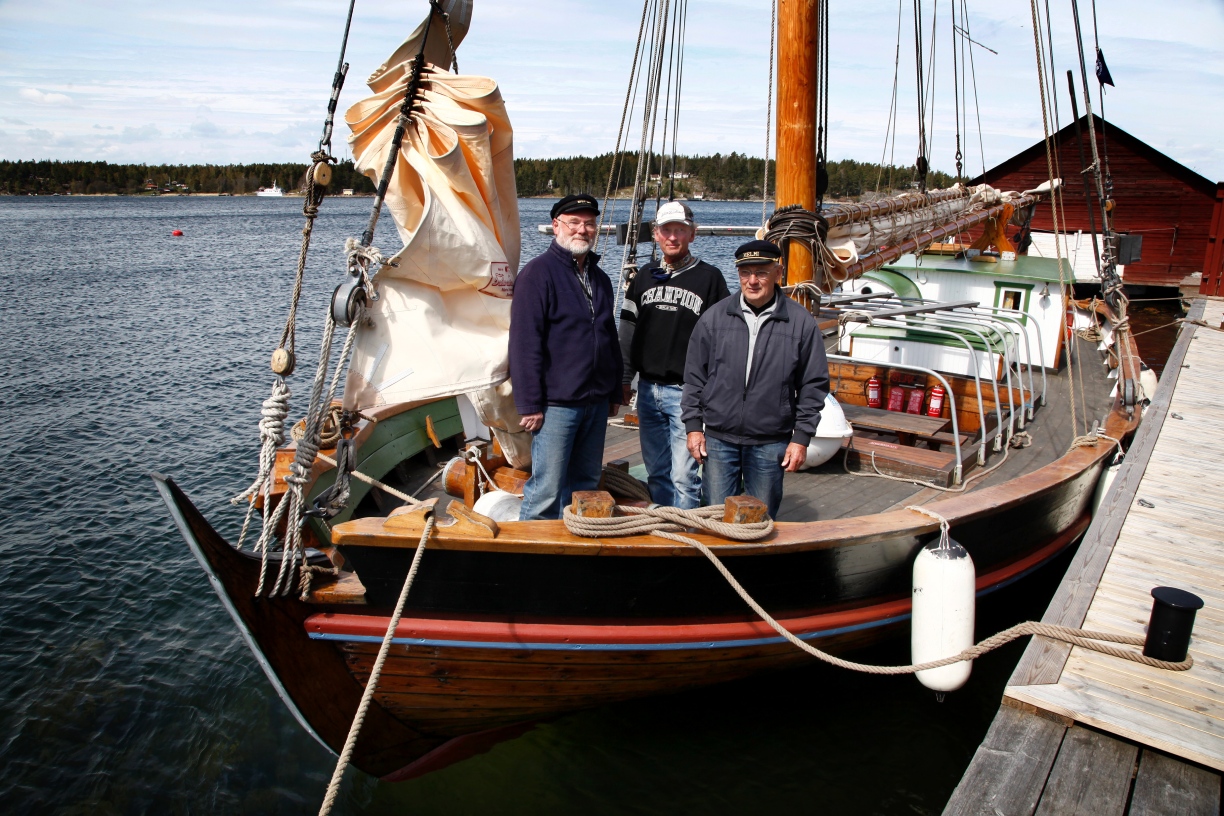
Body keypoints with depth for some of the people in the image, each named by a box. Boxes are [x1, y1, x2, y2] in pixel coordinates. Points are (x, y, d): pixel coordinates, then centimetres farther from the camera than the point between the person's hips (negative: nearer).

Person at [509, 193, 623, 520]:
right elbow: (524, 343, -13)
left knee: (585, 484, 14)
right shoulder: (538, 272, -8)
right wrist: (530, 404, -16)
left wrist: (615, 392, 19)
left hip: (597, 402, 7)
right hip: (556, 403, -7)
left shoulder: (600, 278, 15)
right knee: (547, 491, -3)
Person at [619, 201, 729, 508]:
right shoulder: (644, 276, 11)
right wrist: (624, 380, 12)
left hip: (686, 392, -5)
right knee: (656, 472, 13)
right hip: (648, 390, 5)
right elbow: (628, 332, 15)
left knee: (683, 476, -4)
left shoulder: (709, 278, -2)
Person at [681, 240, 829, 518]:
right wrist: (693, 426, 3)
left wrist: (801, 437, -2)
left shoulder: (801, 322, -2)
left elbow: (814, 385, 2)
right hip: (718, 439, 1)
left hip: (770, 443, -1)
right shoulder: (714, 318, 2)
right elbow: (694, 376, 7)